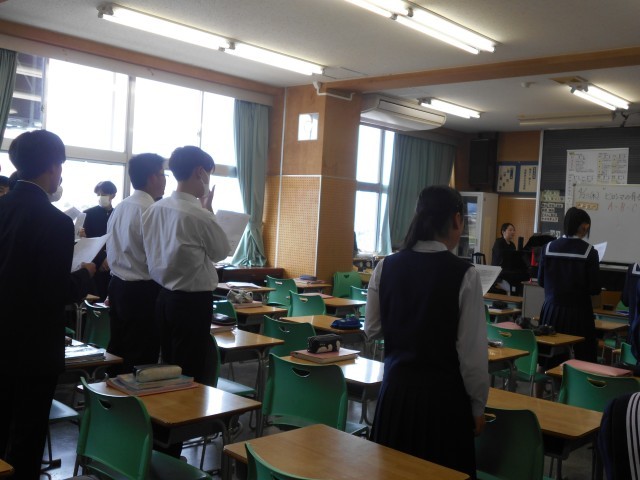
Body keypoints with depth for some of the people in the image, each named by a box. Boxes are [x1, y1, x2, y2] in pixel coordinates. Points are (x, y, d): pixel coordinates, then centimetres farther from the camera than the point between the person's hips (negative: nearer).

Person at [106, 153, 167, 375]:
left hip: (118, 284, 9)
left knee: (118, 350, 18)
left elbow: (113, 250, 15)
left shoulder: (120, 208, 9)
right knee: (142, 357, 1)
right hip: (143, 290, -9)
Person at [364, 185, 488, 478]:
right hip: (443, 392, -4)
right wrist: (477, 405, 1)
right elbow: (472, 350, -11)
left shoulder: (386, 267, -4)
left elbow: (372, 329, 6)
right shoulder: (464, 274, -15)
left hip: (396, 388, 4)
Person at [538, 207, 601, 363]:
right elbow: (595, 289, -8)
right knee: (584, 360, 4)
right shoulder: (589, 252, -11)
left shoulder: (549, 247, -2)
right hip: (578, 313, -3)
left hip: (552, 311, 4)